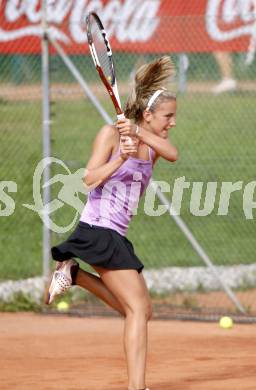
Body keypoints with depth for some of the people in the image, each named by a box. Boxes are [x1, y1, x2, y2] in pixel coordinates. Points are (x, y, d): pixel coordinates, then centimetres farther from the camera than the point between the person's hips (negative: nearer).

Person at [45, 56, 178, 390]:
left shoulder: (152, 144, 10)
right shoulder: (111, 134, -7)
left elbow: (173, 154, -13)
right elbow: (90, 178, -15)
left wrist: (139, 133, -30)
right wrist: (121, 158, -30)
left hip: (116, 236, 8)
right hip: (98, 229, -8)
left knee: (138, 310, 14)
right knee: (139, 309, -16)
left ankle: (74, 274, 19)